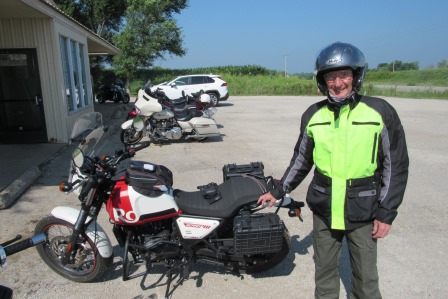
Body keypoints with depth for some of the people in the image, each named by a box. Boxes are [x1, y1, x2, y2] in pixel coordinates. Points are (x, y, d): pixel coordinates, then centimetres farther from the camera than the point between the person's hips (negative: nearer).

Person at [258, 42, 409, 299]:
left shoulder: (380, 112, -9)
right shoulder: (313, 115, 0)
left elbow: (396, 164, -4)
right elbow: (302, 159, 10)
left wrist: (387, 213, -6)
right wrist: (279, 191, 11)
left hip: (363, 210, -2)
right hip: (324, 208, 3)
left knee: (366, 277, 9)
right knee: (324, 271, 17)